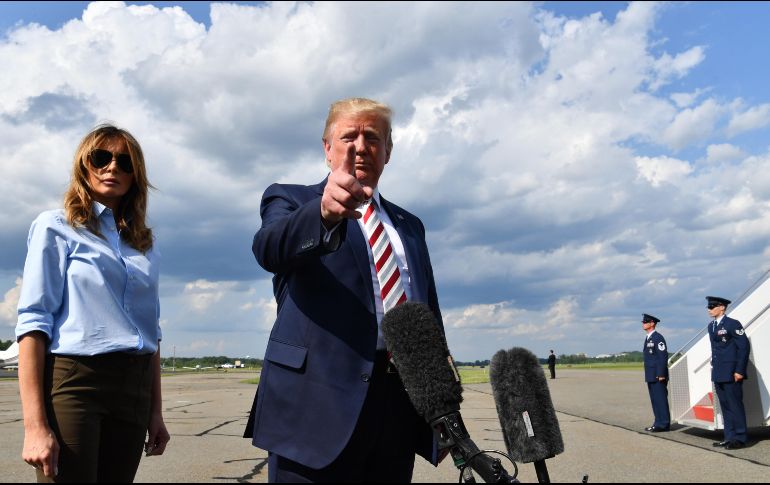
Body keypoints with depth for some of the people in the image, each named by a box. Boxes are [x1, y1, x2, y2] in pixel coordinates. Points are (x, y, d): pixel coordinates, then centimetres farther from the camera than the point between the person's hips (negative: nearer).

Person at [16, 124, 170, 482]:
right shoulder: (55, 227, 1)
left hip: (133, 389, 5)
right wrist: (35, 425, -15)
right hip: (73, 381, -5)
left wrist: (156, 411, 12)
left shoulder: (145, 246, 16)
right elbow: (33, 321, -7)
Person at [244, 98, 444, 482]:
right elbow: (270, 248, -16)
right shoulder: (290, 199, 7)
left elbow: (430, 315, 18)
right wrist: (325, 212, -37)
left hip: (401, 404, 5)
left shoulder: (410, 226, 21)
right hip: (318, 400, -4)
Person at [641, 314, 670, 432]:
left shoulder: (658, 338, -11)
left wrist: (661, 374, -20)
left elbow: (663, 356, -17)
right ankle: (659, 423, 15)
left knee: (661, 399, -5)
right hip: (650, 376, 9)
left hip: (658, 375, -9)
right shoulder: (647, 338, 17)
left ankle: (664, 424, 0)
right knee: (655, 400, 10)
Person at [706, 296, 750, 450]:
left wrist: (739, 371, -16)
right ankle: (729, 437, 16)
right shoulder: (711, 326, 15)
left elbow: (744, 347, -13)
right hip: (718, 374, 8)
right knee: (725, 406, 10)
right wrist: (714, 367, 13)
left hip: (731, 373, -8)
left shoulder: (732, 324, -9)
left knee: (735, 406, -2)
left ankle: (740, 439, 5)